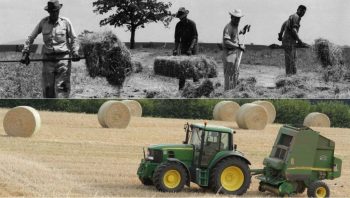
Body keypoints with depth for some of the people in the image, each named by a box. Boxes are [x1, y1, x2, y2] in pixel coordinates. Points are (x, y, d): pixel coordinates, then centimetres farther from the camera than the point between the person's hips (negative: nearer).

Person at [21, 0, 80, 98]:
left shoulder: (66, 22, 1)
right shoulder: (43, 22, 5)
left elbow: (73, 39, 10)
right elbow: (31, 38, 12)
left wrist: (75, 52, -4)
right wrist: (25, 52, 6)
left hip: (63, 58, -2)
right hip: (48, 59, 2)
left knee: (61, 87, -8)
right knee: (47, 88, 2)